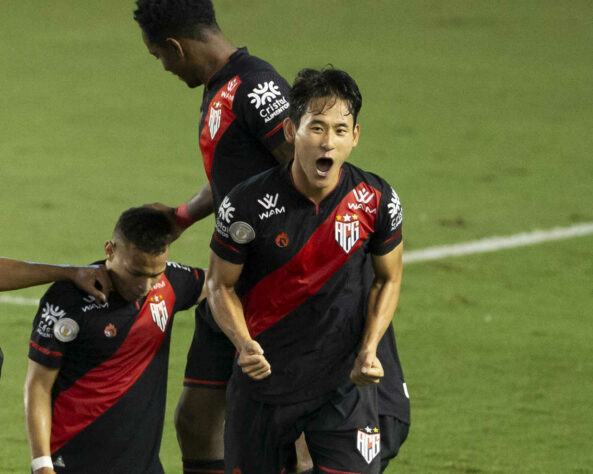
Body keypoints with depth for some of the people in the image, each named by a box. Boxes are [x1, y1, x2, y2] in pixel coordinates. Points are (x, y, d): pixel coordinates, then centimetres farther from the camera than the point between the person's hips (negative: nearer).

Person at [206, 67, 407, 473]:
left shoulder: (376, 200, -10)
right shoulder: (247, 205, -15)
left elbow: (388, 279, 7)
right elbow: (221, 284, -1)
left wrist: (368, 350, -8)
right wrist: (244, 343, -19)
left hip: (344, 383, 0)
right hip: (264, 379, 0)